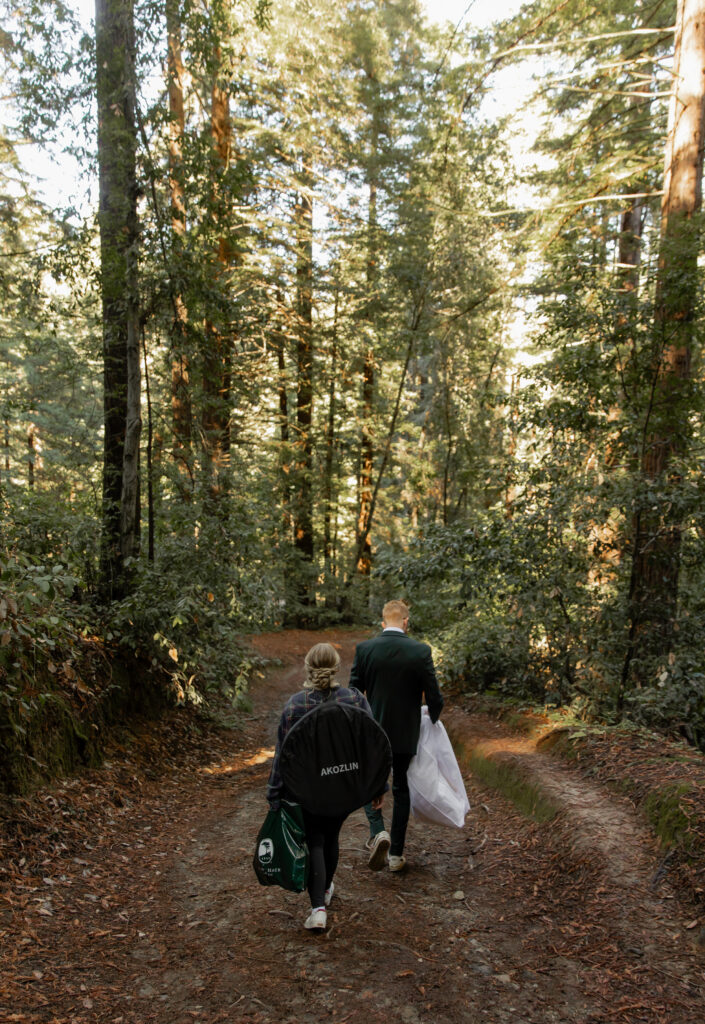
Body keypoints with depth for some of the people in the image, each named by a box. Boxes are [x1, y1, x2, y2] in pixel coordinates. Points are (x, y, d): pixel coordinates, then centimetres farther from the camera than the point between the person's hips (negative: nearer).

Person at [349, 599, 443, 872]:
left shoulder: (364, 649, -9)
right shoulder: (421, 651, -12)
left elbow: (353, 693, -4)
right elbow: (434, 697, -7)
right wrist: (433, 717, 14)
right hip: (406, 733, 0)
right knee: (401, 789, 16)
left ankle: (378, 832, -5)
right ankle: (396, 854, 22)